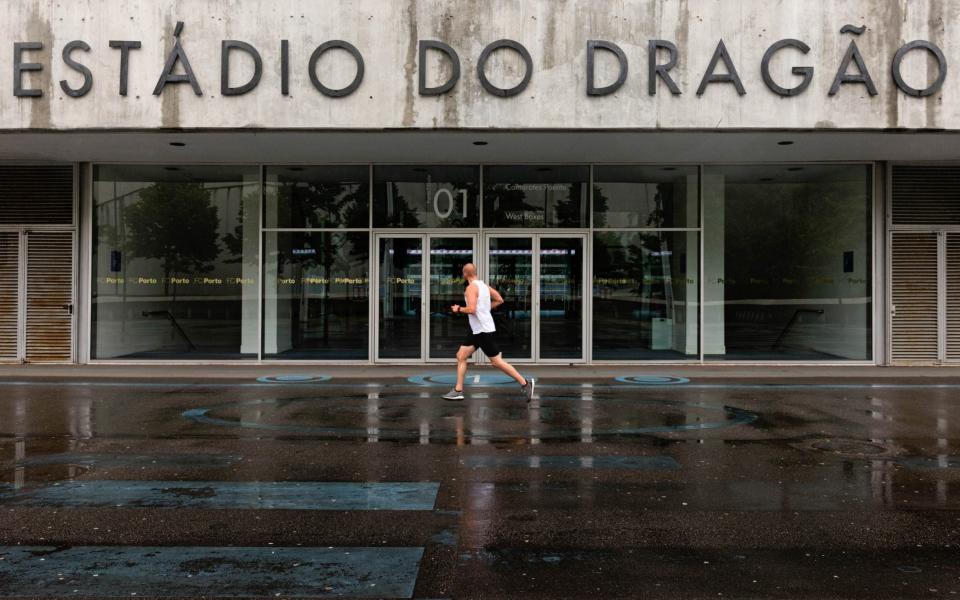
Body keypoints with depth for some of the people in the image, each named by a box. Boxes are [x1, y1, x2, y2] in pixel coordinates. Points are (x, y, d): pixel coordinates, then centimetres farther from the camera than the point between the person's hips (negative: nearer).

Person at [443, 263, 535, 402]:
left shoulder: (471, 287, -16)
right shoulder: (483, 285, 11)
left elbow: (471, 309, -27)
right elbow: (500, 300, 15)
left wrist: (458, 309, -10)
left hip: (484, 331, -10)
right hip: (477, 331, 10)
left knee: (496, 362, -4)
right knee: (461, 356, 8)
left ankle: (525, 384, 3)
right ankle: (458, 390, 9)